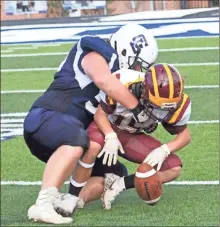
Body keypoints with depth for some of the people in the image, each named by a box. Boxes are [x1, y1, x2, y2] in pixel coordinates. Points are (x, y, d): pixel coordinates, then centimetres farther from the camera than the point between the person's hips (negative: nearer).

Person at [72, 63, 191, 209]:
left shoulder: (175, 104, -23)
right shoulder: (124, 83, -33)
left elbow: (185, 135, -6)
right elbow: (100, 114, -17)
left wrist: (164, 150, -25)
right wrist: (111, 137, -34)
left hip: (134, 137, 4)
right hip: (108, 128, -4)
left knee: (174, 168, -13)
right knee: (92, 147, -39)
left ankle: (120, 184, -13)